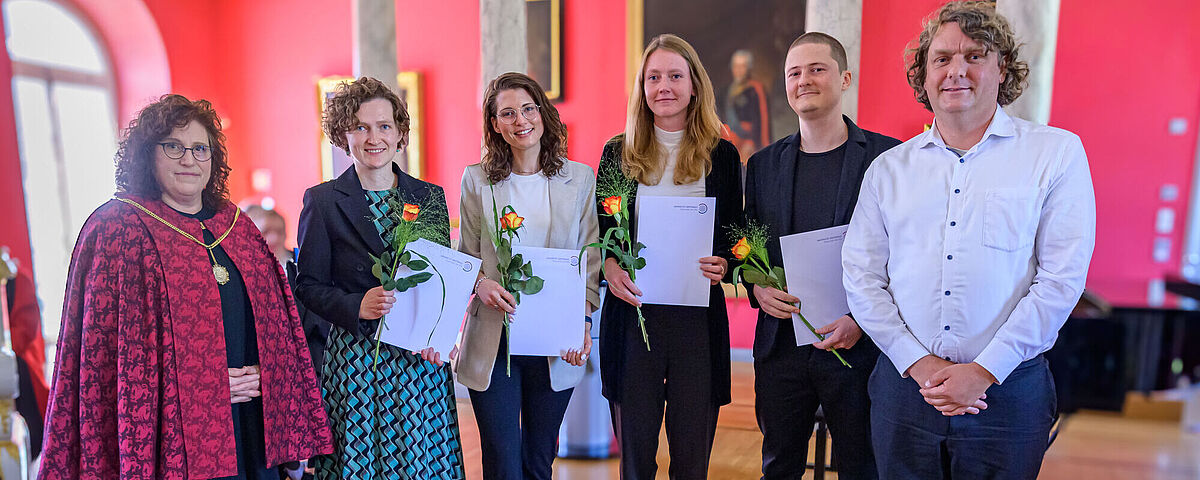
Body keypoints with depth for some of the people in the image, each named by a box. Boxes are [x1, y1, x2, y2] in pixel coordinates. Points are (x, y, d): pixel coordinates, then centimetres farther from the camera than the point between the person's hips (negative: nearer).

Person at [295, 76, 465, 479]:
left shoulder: (430, 197, 7)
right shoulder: (322, 200, -1)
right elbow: (308, 285, 0)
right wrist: (356, 306, -18)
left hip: (422, 359, 3)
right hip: (355, 360, -2)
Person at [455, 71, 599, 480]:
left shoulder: (579, 178, 4)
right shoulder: (477, 179, 3)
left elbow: (590, 259, 4)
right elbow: (465, 256, 8)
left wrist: (582, 320, -9)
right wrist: (481, 283, -14)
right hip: (493, 342, 0)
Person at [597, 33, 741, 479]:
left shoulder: (722, 155, 6)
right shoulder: (618, 153, 6)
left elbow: (736, 236, 11)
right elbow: (598, 230, 10)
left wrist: (722, 264, -10)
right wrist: (609, 264, -10)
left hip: (698, 316, 0)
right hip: (633, 312, 0)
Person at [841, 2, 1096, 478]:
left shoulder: (1057, 152, 0)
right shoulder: (888, 168, 5)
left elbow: (1061, 279, -7)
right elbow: (860, 276, 1)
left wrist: (983, 371, -12)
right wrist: (918, 363, -9)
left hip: (1007, 392, -1)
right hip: (903, 386, 2)